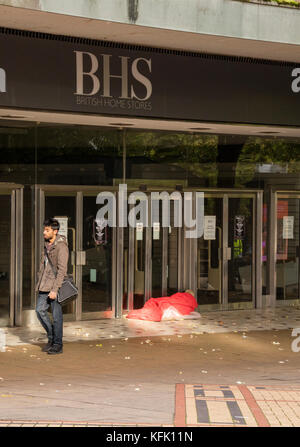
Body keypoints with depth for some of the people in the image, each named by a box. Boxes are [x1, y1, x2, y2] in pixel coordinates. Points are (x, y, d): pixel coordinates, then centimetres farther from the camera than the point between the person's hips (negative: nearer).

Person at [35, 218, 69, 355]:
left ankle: (57, 345, 8)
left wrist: (54, 289, -21)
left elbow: (62, 269, -18)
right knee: (40, 310, 2)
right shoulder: (46, 245, 13)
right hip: (45, 285, 8)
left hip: (56, 285, -8)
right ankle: (51, 337, 19)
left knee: (56, 315, -2)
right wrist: (39, 283, 17)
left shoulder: (61, 246, -13)